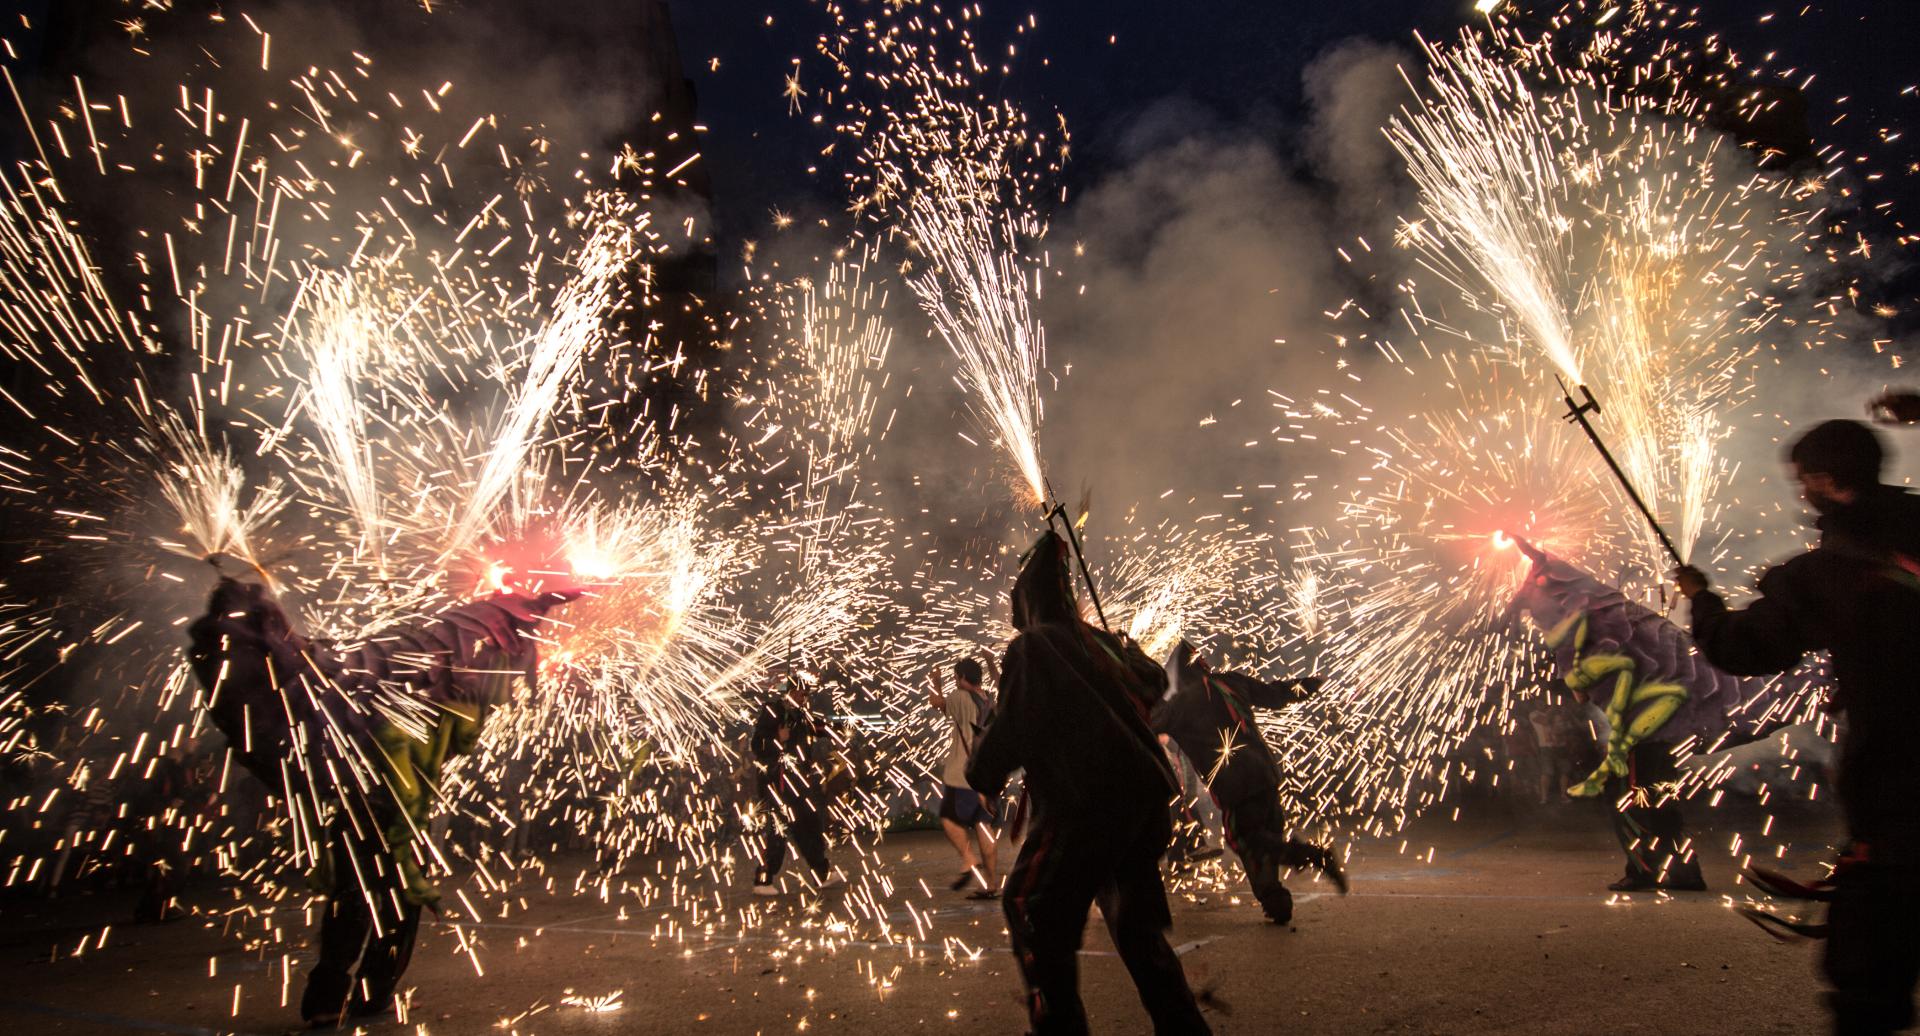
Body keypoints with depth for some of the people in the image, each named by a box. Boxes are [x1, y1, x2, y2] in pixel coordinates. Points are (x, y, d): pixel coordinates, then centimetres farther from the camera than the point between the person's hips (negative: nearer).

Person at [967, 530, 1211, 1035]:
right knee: (1135, 924, 19)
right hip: (1145, 797, 7)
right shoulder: (1102, 642, 15)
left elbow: (1013, 726, -12)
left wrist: (981, 773, 4)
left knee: (1032, 910, 3)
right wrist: (1130, 650, 52)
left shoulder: (1029, 647, -3)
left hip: (1085, 803, -7)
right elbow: (1153, 684, 34)